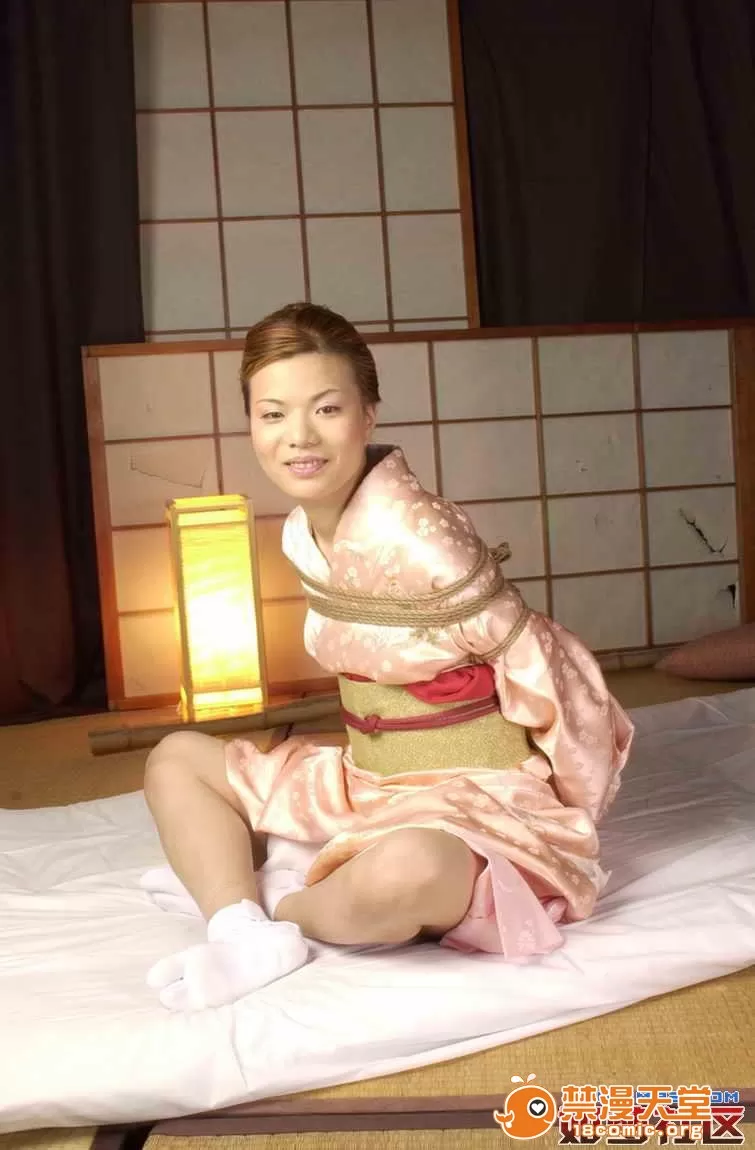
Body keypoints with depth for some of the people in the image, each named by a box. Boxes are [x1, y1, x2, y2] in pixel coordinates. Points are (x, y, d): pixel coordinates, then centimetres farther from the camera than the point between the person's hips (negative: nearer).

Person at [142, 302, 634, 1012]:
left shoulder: (408, 534, -25)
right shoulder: (302, 533, 0)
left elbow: (541, 665, -19)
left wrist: (580, 804, -8)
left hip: (475, 797, -8)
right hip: (367, 785, 8)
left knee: (402, 871, -41)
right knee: (176, 759, 10)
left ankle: (273, 898, -7)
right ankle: (249, 934, -12)